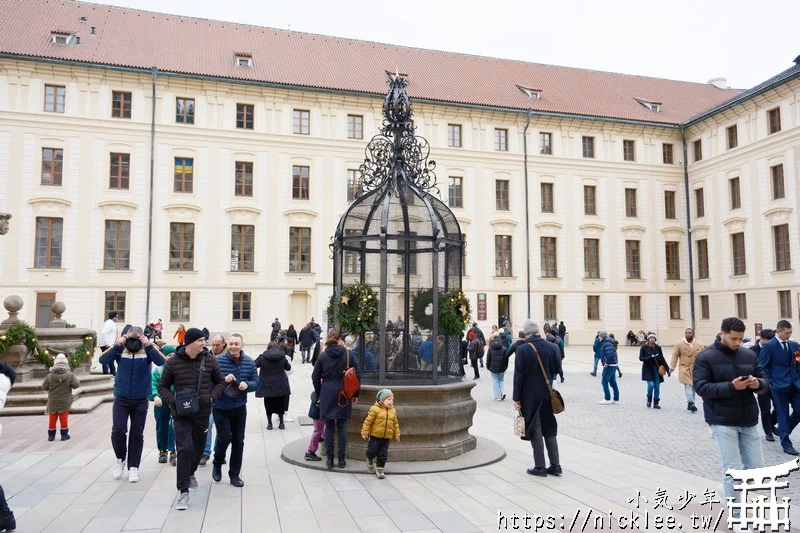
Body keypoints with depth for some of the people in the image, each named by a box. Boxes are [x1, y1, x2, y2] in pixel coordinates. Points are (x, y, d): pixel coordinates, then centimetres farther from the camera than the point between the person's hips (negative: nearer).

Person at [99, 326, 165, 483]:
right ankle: (120, 459, 18)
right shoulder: (120, 350, -5)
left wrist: (149, 346, -34)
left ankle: (133, 467, 19)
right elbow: (103, 360, -17)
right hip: (121, 399, 0)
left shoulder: (147, 351, -7)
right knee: (118, 430, -9)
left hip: (141, 400, 0)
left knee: (137, 434, 6)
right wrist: (117, 345, -29)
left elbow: (160, 362, -24)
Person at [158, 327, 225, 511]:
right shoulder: (173, 362, -7)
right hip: (181, 414, -3)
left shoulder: (210, 360, -2)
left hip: (202, 413, 3)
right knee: (184, 449, -15)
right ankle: (183, 492, -6)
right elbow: (163, 386, 3)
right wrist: (173, 400, -14)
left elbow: (220, 382, 9)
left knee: (198, 447, 18)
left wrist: (212, 397, -7)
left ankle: (190, 473, 48)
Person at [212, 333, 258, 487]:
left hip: (239, 408, 3)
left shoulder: (250, 362, -3)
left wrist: (247, 385, -21)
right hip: (221, 408, -3)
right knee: (224, 438, -7)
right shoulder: (218, 360, -13)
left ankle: (235, 474, 22)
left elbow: (256, 382, 0)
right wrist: (224, 380, -28)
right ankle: (217, 464, 24)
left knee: (238, 441, 7)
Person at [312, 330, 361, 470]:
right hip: (344, 396, 0)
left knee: (329, 428, 7)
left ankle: (330, 459, 12)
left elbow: (315, 377, 2)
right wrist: (355, 394, 10)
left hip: (327, 395, 0)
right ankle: (341, 459, 10)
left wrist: (319, 394, 14)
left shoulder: (323, 356, -3)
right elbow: (358, 375, -1)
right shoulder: (349, 355, -4)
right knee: (342, 427, 8)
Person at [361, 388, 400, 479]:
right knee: (372, 451, 1)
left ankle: (379, 469, 18)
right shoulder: (375, 409, -11)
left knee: (383, 455, 5)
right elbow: (368, 421, -9)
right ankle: (370, 460, 33)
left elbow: (395, 424, 15)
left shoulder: (393, 411, 6)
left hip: (387, 437, 4)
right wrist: (365, 432, -8)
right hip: (375, 436, -4)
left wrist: (397, 434, 15)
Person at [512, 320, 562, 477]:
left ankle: (540, 467, 10)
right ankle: (555, 466, 18)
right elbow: (556, 369, 3)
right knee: (550, 430, 15)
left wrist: (516, 398, -9)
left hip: (530, 396, -4)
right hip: (547, 395, 4)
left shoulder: (522, 349, -16)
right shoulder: (551, 347, -3)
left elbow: (518, 375, -15)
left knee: (535, 431, 5)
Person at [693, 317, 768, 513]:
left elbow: (765, 381, 11)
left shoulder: (749, 355, 7)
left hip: (748, 420, 5)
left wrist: (758, 383, -13)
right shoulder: (706, 357, -7)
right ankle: (736, 514, 12)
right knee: (732, 469, -2)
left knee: (756, 467, 11)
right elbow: (701, 387, -13)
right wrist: (731, 386, -25)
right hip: (722, 421, -5)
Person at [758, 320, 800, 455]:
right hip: (779, 385, -5)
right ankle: (786, 444, 9)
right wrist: (769, 383, -10)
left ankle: (784, 430, 29)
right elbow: (763, 367, -7)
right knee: (783, 415, 1)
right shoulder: (769, 346, -8)